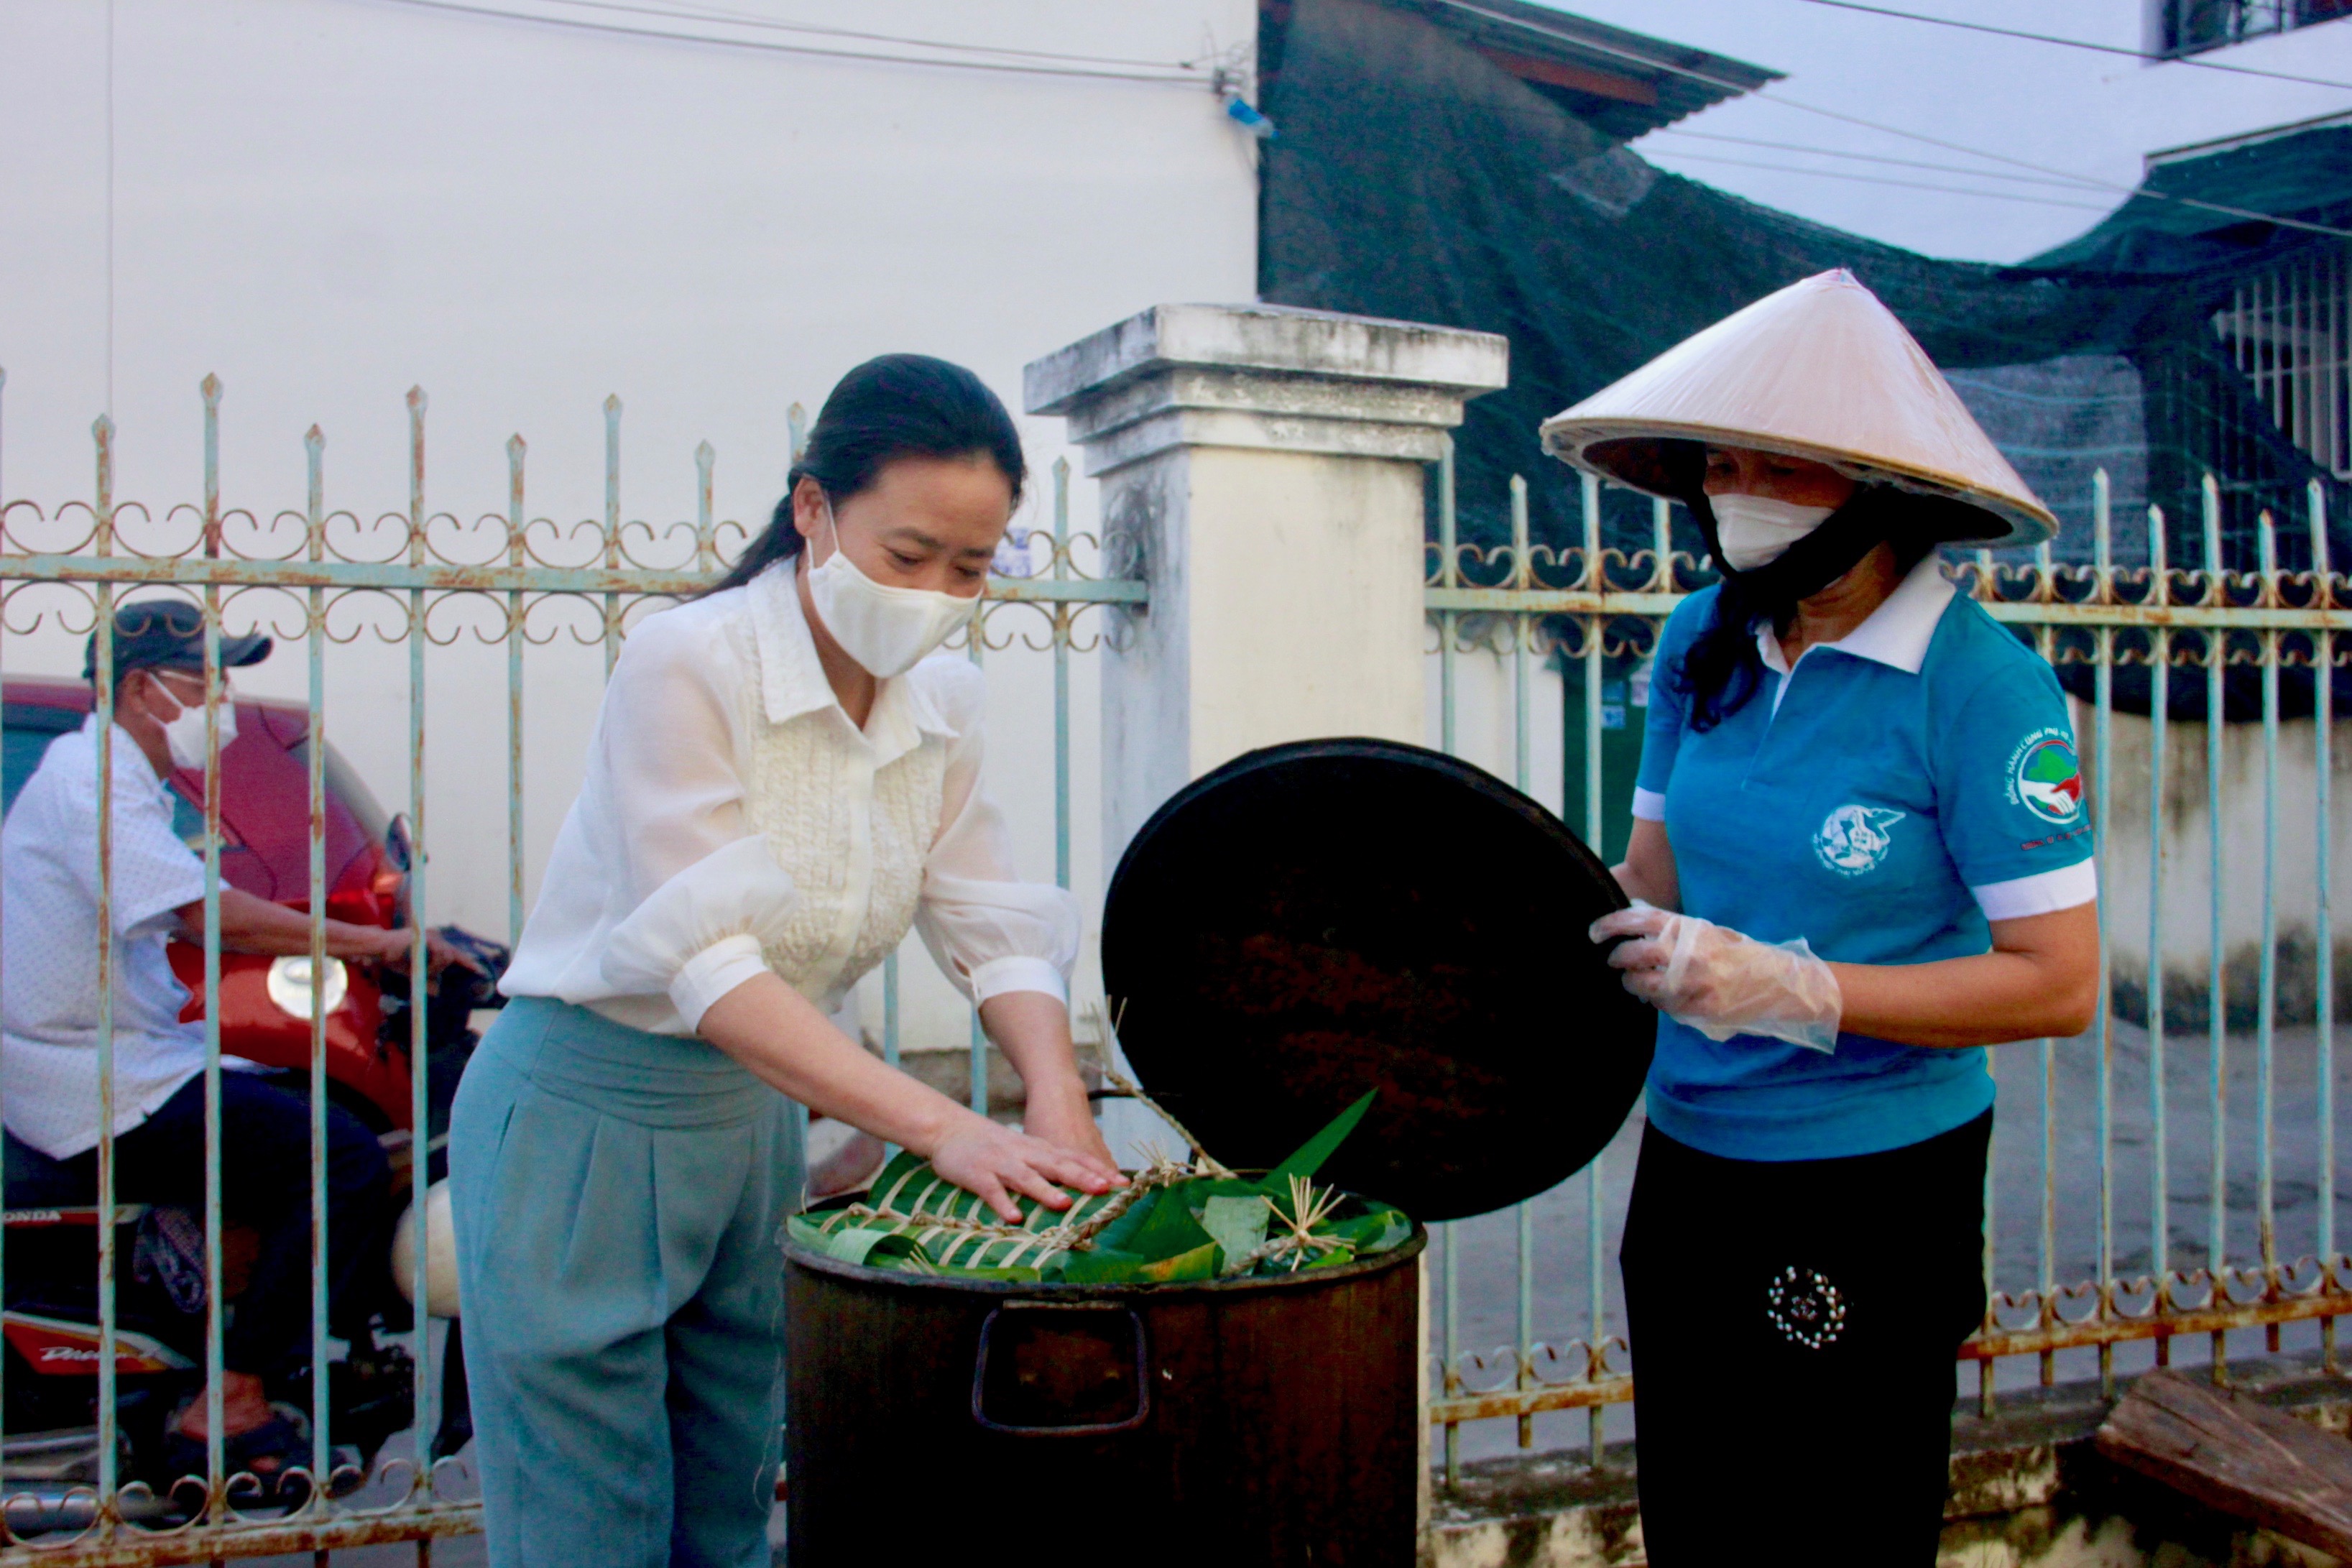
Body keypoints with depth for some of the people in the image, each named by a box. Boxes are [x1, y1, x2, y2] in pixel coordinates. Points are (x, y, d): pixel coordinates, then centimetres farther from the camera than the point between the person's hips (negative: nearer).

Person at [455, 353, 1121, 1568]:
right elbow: (707, 963, -29)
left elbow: (999, 933, -4)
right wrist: (940, 1127, -36)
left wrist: (1058, 1113, -23)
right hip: (583, 1118, -6)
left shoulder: (942, 706, -2)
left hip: (752, 1126, 6)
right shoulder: (684, 666, -21)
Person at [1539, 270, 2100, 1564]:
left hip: (1876, 1194, -5)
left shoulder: (1980, 684, -16)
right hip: (1688, 1164, 6)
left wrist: (1788, 989, -26)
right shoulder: (1702, 646, 1)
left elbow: (2060, 983, -18)